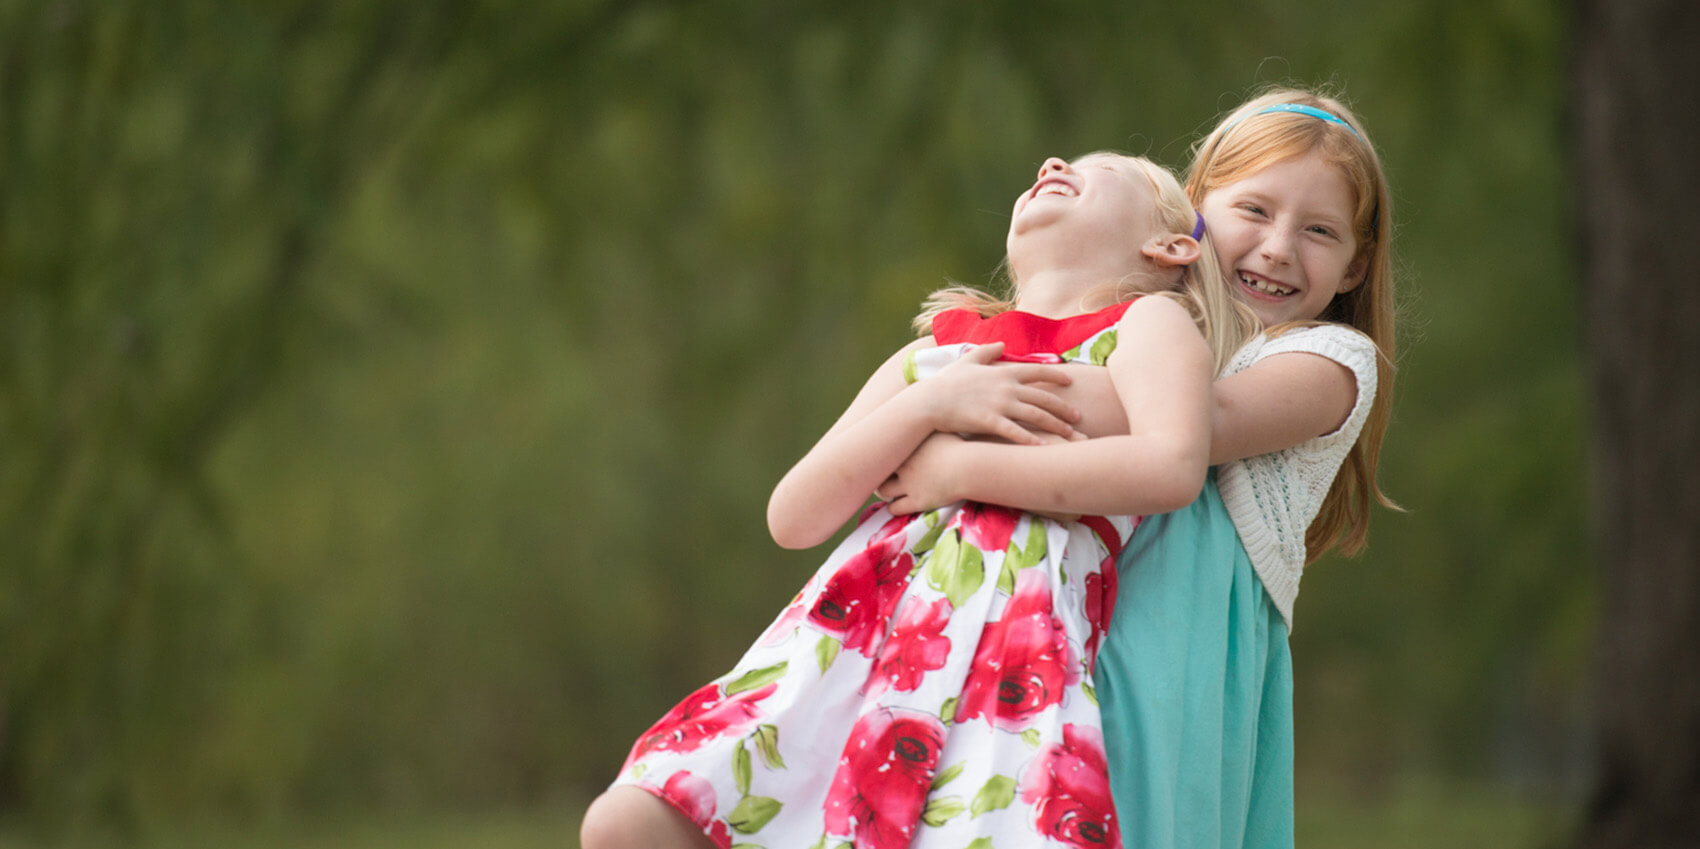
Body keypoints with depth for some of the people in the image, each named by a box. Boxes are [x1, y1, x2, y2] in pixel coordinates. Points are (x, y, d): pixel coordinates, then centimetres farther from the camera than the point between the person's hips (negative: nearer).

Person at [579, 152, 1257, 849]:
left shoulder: (1150, 321, 14)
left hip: (1007, 651, -4)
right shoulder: (930, 356, 26)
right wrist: (929, 406, 0)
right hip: (854, 631, 5)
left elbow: (1172, 468, -10)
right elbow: (793, 517, 14)